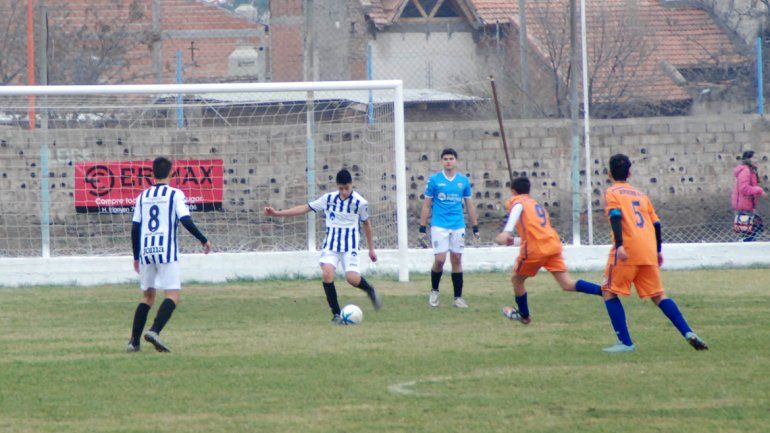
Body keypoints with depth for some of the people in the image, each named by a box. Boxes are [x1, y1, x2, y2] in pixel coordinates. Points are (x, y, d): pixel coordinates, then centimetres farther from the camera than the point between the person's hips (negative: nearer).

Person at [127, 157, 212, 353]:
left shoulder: (143, 196, 12)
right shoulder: (175, 194, -1)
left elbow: (134, 228, 12)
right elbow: (186, 221, -10)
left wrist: (136, 256, 20)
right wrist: (204, 240, 2)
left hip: (145, 250, 5)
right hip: (166, 250, -5)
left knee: (148, 296, 15)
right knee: (173, 295, -6)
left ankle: (134, 341, 9)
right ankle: (154, 331, -28)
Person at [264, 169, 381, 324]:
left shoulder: (360, 202, -5)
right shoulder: (328, 198, 1)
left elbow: (366, 223, 8)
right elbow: (306, 208, 5)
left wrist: (371, 248, 15)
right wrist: (277, 213, 2)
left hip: (350, 245, -2)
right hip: (331, 244, 2)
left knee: (352, 278, -19)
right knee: (327, 274, -21)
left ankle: (370, 290, 18)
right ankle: (336, 314, -8)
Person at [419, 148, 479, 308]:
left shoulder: (463, 181, 6)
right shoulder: (434, 180, -1)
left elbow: (470, 205, 13)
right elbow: (426, 206, 2)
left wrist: (475, 227, 10)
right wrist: (422, 229, -1)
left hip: (458, 227, 2)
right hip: (439, 227, -2)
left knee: (457, 260, 4)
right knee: (440, 259, -11)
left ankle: (458, 297, 10)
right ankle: (434, 291, 12)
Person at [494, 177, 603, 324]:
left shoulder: (516, 200, 10)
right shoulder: (537, 204, 30)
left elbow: (517, 209, -16)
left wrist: (506, 232, -33)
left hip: (534, 248, -6)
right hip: (553, 244, 6)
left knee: (517, 279, 19)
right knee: (567, 284, -4)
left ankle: (524, 315, 33)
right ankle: (605, 291, -22)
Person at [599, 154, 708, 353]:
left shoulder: (612, 193, 5)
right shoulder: (640, 195, 23)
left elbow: (616, 217, -12)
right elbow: (656, 223, 20)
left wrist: (619, 245, -23)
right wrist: (658, 251, 30)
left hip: (626, 252, -5)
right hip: (649, 252, 5)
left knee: (609, 292, 5)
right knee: (658, 295, 11)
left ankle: (625, 342, -4)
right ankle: (688, 333, -3)